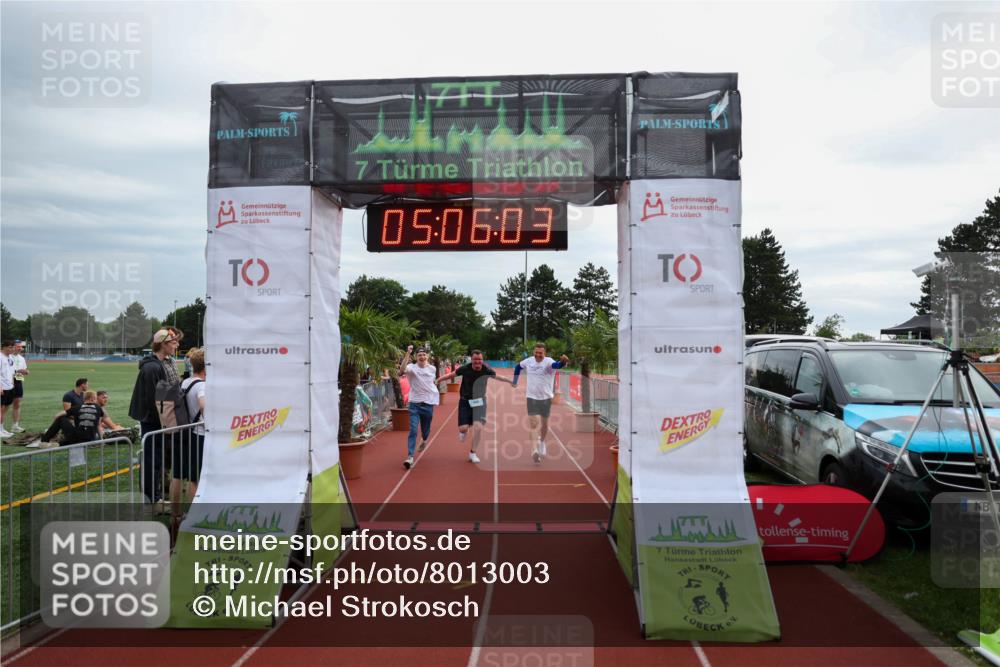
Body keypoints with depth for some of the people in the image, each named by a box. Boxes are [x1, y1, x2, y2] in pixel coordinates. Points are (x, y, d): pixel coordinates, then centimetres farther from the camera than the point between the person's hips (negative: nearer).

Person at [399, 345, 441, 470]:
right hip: (415, 403, -3)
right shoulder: (412, 368, -11)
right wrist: (408, 354, -41)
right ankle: (410, 457, -14)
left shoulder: (432, 369, 2)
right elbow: (402, 370, -35)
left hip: (429, 403, 3)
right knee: (413, 430, -14)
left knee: (425, 429, 17)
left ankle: (424, 440, 53)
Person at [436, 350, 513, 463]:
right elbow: (451, 375, 2)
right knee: (463, 428, -8)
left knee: (478, 426, -14)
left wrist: (510, 381, 24)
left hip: (479, 401, 1)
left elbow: (496, 376, 11)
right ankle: (464, 431, 35)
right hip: (465, 401, -1)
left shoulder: (486, 370, -10)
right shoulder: (465, 368, -15)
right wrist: (437, 380, 2)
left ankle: (473, 453, 6)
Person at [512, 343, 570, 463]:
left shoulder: (548, 361, -15)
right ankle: (535, 449, -15)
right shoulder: (528, 361, -1)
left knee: (544, 424, 13)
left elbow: (556, 365, -39)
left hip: (546, 398, -1)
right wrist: (515, 382, 20)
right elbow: (518, 367, 20)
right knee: (534, 424, -12)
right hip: (532, 397, 1)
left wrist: (563, 362, -62)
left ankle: (542, 442, 39)